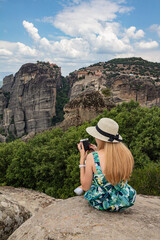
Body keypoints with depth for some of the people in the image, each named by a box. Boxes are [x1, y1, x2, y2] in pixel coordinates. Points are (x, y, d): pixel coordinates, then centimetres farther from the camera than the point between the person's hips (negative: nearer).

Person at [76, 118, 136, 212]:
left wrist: (82, 159, -8)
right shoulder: (126, 153, -14)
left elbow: (86, 187, -12)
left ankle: (80, 187, 46)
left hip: (101, 203, -3)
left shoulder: (92, 157, -26)